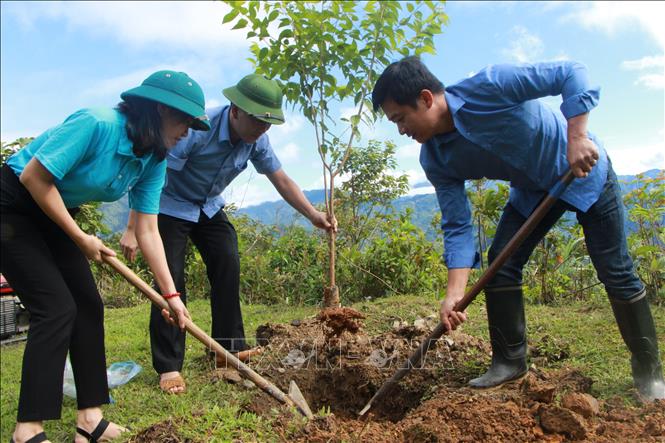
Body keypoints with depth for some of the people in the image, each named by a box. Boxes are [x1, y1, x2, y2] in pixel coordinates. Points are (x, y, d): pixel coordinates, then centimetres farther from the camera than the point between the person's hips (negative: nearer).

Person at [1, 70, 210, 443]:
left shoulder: (154, 161, -5)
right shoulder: (97, 124, -29)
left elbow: (148, 231, -4)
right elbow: (34, 177, -26)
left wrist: (171, 294, -8)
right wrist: (80, 238, -19)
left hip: (55, 216, 8)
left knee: (89, 306, 0)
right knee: (56, 308, -15)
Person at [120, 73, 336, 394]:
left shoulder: (257, 140, -13)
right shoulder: (198, 128, -33)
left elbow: (281, 180, -2)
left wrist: (313, 215, -12)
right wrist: (132, 229, -32)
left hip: (209, 207, 6)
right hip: (170, 206, -6)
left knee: (228, 266, -5)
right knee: (170, 282, -11)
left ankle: (229, 346, 6)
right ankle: (168, 367, -4)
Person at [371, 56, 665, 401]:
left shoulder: (488, 87, -32)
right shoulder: (435, 161, -15)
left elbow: (571, 74, -28)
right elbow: (457, 226, -16)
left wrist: (577, 137, -41)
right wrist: (455, 291, -26)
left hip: (584, 169, -5)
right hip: (532, 190, 5)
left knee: (615, 272, -2)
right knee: (500, 264, -7)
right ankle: (509, 361, 8)